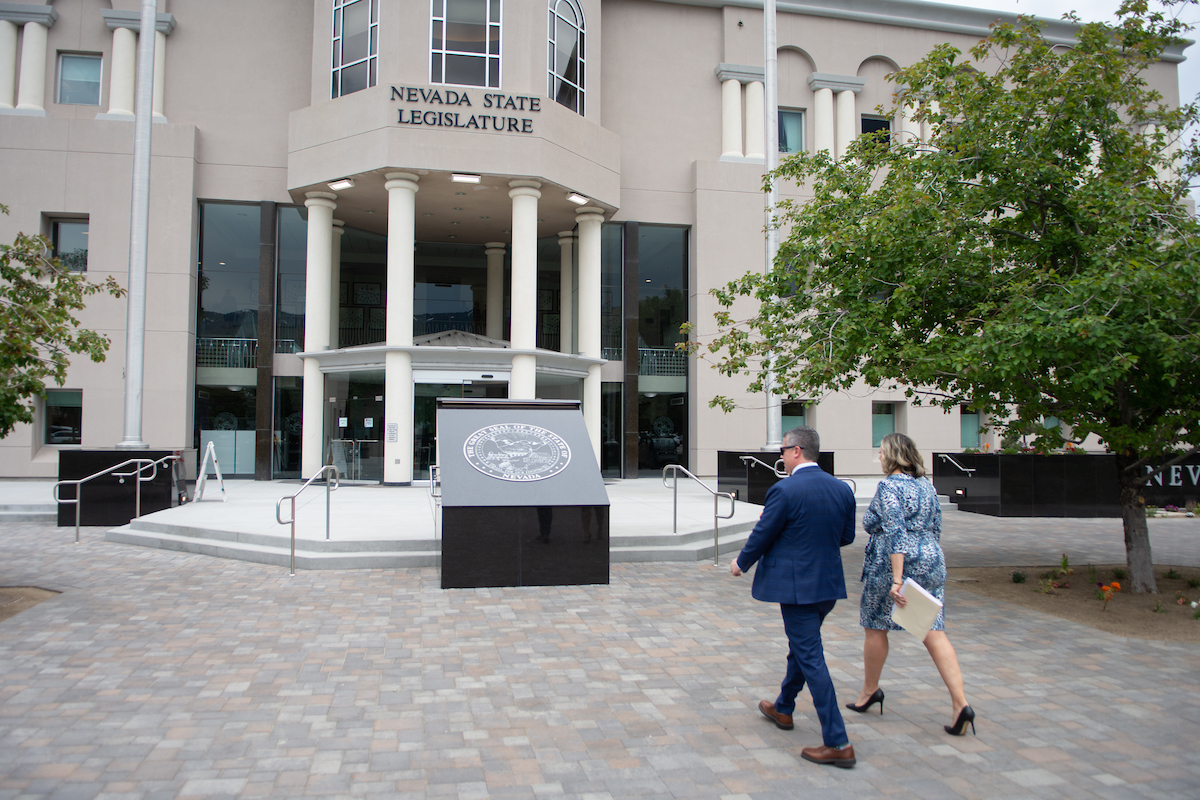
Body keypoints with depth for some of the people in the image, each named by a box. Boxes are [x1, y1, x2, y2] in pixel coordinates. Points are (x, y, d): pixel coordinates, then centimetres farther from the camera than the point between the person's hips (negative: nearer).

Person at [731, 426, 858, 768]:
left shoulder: (784, 491, -18)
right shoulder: (842, 489, 2)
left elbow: (762, 536, -11)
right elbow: (846, 536, 12)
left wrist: (741, 563, 8)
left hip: (796, 586, -8)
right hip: (830, 584, 8)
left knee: (810, 658, -2)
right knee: (801, 647, 24)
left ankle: (838, 743, -1)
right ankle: (783, 709, 43)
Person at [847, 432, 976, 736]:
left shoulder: (889, 487, -14)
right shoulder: (927, 485, 10)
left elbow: (895, 534, -22)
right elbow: (936, 528, 16)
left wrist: (896, 579, -25)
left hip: (891, 566, -7)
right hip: (931, 563, 7)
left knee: (875, 628, 12)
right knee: (934, 633, 4)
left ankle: (870, 691, 27)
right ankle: (960, 703, -5)